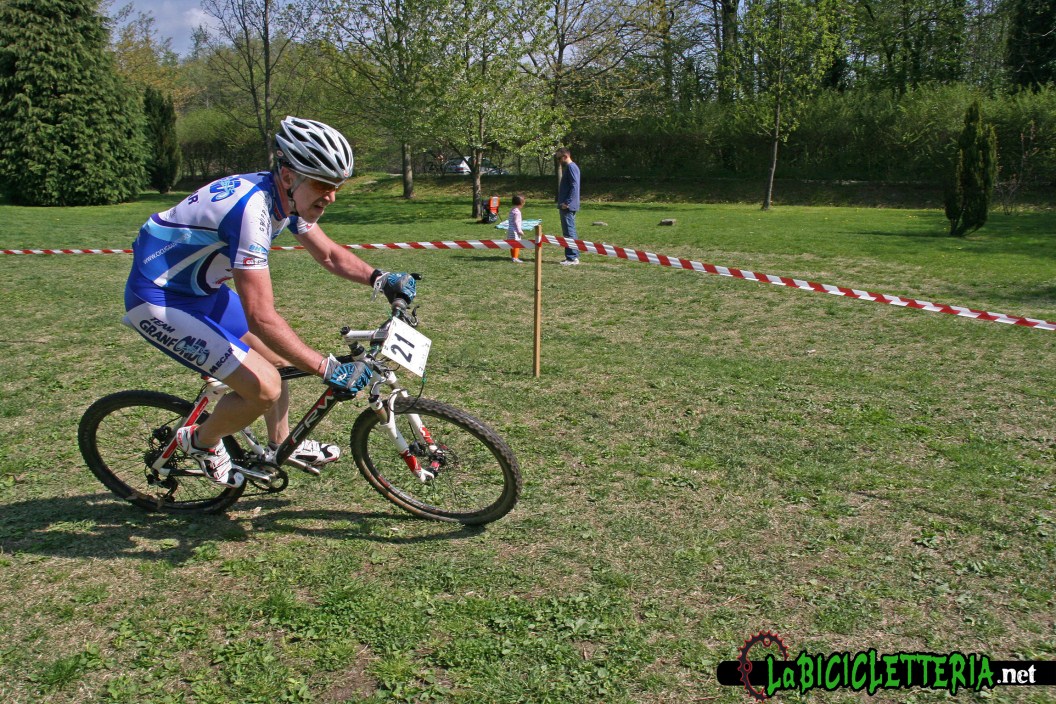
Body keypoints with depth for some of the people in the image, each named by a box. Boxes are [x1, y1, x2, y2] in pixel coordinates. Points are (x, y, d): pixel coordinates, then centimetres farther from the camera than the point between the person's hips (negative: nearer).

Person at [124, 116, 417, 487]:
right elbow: (261, 318, -35)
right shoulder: (252, 207, -33)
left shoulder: (288, 196, -5)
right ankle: (201, 441, 13)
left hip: (200, 289, 9)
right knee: (264, 387, -16)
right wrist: (328, 369, -33)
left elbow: (329, 254, 10)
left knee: (277, 356, 16)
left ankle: (282, 445, 35)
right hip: (159, 302, -9)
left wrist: (380, 279, -7)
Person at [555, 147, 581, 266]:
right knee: (569, 232, 13)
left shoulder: (571, 167, -13)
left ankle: (572, 258, -6)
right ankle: (574, 256, 18)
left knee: (569, 232, -8)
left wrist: (567, 203, -23)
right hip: (567, 206, 11)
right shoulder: (569, 167, 19)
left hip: (568, 206, -11)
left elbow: (574, 187, -21)